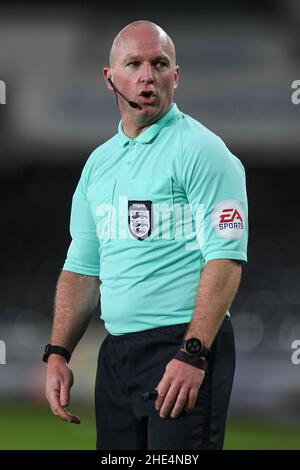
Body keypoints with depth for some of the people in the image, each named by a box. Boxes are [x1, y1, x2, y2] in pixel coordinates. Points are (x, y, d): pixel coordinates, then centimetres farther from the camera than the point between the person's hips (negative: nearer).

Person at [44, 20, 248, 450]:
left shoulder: (200, 150, -7)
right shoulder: (98, 164, 16)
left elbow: (225, 259, -15)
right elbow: (81, 268, 19)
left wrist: (192, 355, -22)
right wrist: (58, 354, 10)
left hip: (185, 350, -7)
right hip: (116, 351, 7)